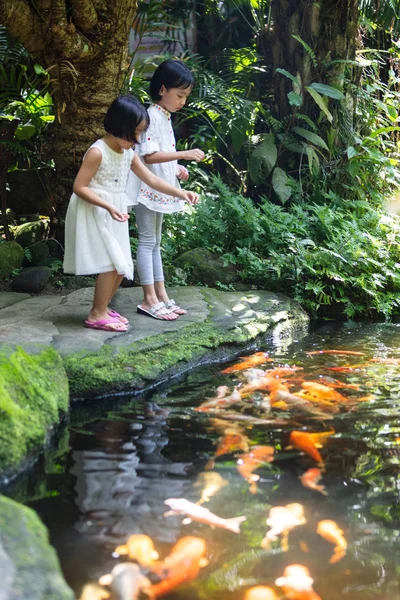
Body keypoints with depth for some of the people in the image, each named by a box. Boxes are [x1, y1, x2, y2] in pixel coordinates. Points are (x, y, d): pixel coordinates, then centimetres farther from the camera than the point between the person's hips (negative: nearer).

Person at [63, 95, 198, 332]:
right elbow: (79, 187, -20)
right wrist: (108, 207, -29)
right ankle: (97, 315, -3)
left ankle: (102, 308, 23)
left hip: (113, 215, 9)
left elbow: (152, 180, 9)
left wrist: (181, 193, -2)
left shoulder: (129, 153, 6)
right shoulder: (97, 152, -18)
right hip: (94, 214, -9)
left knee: (122, 264, 10)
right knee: (112, 263, -12)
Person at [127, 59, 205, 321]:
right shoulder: (152, 116, -16)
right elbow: (148, 155, -25)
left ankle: (161, 296, 18)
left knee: (155, 242, 13)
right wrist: (184, 154, -26)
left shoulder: (165, 117, 13)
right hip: (147, 188, -10)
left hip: (159, 189, 10)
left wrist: (176, 168, 5)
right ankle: (149, 300, -2)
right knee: (147, 241, -5)